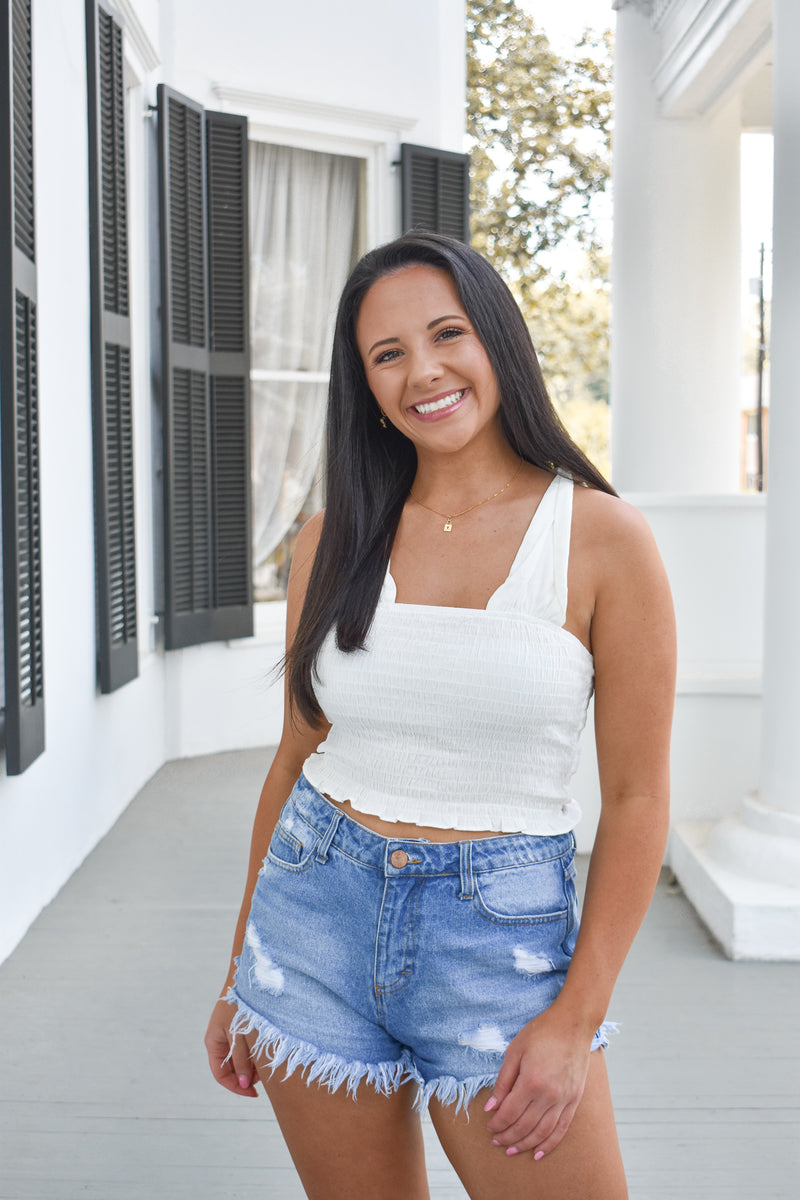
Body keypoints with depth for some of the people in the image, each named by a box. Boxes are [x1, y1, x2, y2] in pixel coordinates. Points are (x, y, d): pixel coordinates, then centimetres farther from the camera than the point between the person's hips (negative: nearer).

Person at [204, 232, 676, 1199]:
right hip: (316, 914, 3)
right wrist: (240, 975, 13)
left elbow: (636, 798, -6)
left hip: (501, 934, -2)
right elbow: (296, 758, 10)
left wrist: (575, 1019, -10)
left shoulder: (601, 538, -7)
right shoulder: (334, 540, 3)